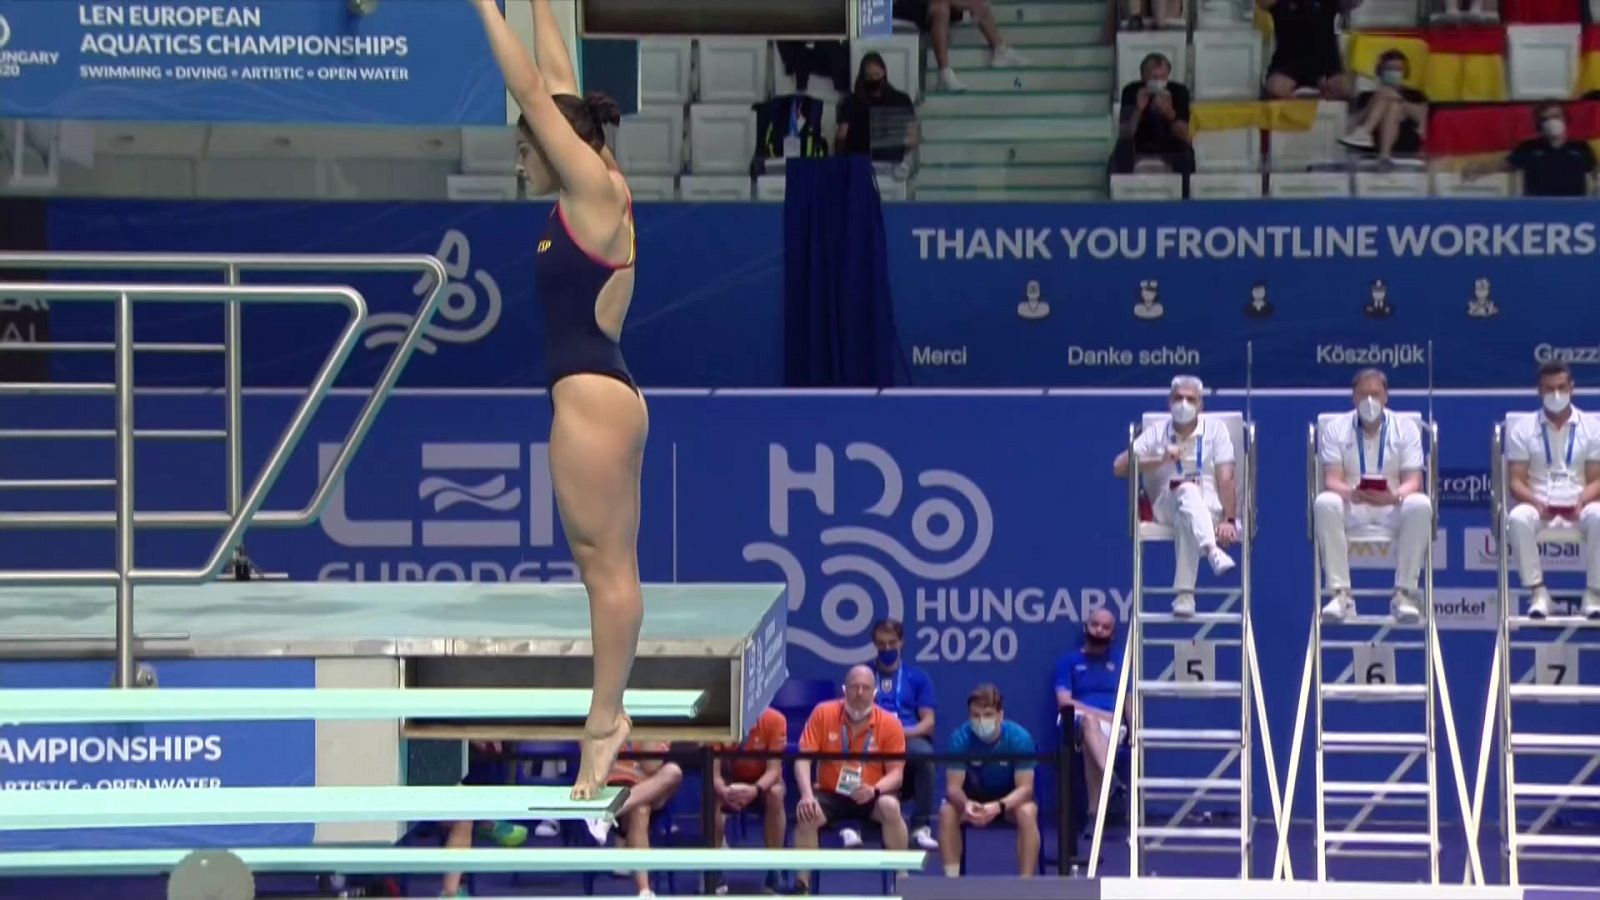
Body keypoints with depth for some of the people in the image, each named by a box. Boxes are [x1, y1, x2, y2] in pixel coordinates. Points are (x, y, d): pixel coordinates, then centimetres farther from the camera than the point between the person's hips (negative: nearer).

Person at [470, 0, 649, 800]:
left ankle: (605, 719, -6)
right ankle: (607, 715, 12)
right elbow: (555, 87, 20)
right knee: (607, 565, 9)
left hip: (592, 395, -10)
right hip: (602, 393, 10)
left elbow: (535, 94, -10)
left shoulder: (597, 189, -9)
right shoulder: (591, 197, 13)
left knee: (606, 564, -7)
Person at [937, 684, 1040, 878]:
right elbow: (953, 787, -19)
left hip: (1011, 799, -1)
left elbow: (1025, 788, -25)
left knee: (1027, 813, -34)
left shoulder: (1020, 738, -23)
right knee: (947, 812, -28)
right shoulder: (960, 738, -20)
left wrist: (999, 806, -44)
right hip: (972, 800, 2)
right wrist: (966, 804, -43)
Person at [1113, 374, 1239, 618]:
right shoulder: (1156, 432, 11)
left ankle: (1184, 593, -47)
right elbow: (1119, 467, 1)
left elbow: (1226, 479, -2)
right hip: (1167, 507, 0)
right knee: (1186, 490, -38)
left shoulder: (1215, 430, 8)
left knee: (1186, 519, -39)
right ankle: (1212, 551, -63)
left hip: (1211, 507, 0)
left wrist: (1229, 520, -15)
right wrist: (1161, 460, -12)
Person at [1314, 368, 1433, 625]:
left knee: (1420, 505, -33)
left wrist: (1394, 496, -30)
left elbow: (1413, 481, -6)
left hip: (1393, 506, 0)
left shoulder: (1405, 428, 3)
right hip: (1350, 505, 0)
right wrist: (1350, 493, -33)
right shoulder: (1334, 428, 2)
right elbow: (1331, 480, -8)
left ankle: (1405, 594, -27)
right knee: (1324, 503, -34)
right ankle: (1340, 594, -33)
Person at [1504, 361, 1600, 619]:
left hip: (1578, 506, 0)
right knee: (1518, 518, -36)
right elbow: (1515, 481, 0)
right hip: (1538, 504, 0)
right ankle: (1538, 591, -26)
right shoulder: (1522, 429, 5)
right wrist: (1537, 503, -20)